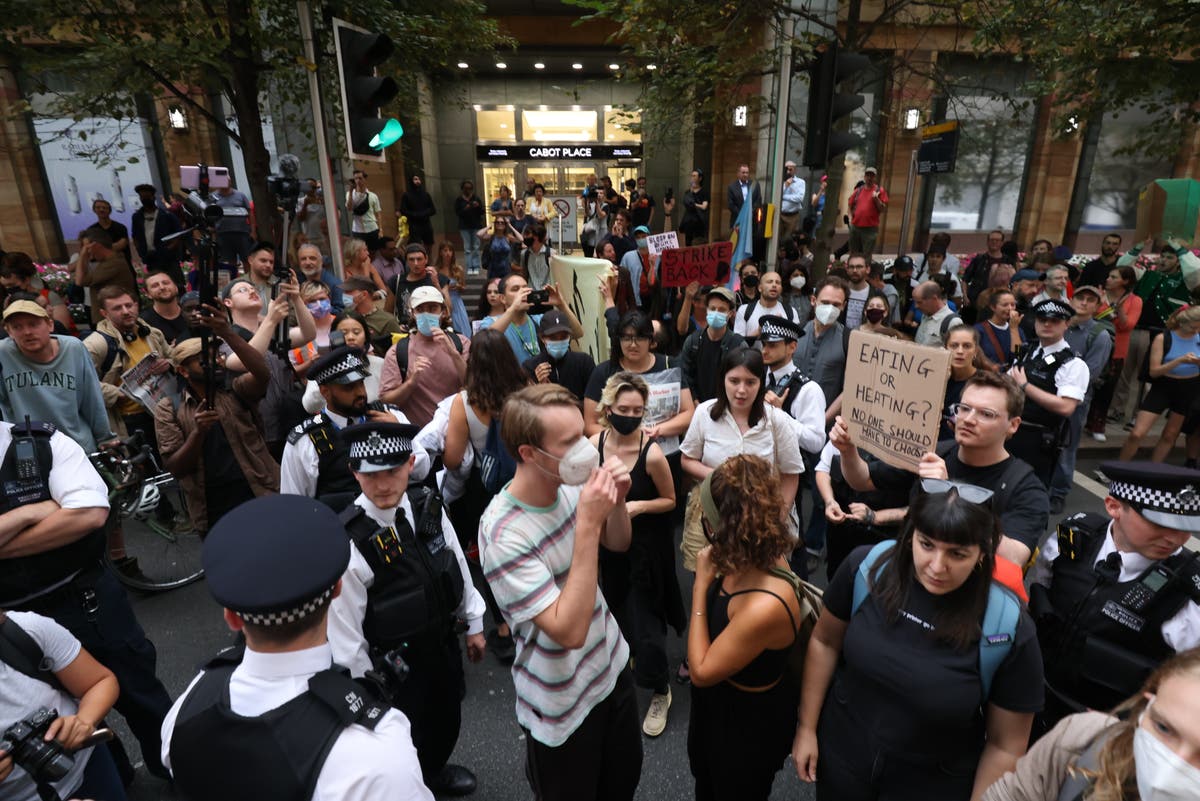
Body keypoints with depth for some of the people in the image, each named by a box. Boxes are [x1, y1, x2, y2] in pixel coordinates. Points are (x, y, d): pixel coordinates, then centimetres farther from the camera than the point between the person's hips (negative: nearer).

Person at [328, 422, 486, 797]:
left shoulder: (427, 505, -14)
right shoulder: (348, 540, -29)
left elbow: (458, 563, 0)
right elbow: (345, 632, -20)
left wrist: (474, 623, 9)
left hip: (445, 641, 6)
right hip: (396, 664, -6)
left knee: (447, 725, 29)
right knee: (409, 744, 16)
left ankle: (434, 773, 61)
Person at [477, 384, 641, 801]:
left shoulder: (569, 485, -13)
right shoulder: (504, 534, -31)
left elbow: (618, 543, 4)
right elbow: (569, 631, -32)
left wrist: (616, 500, -18)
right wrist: (587, 524, -36)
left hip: (611, 667, 6)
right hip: (562, 703, -5)